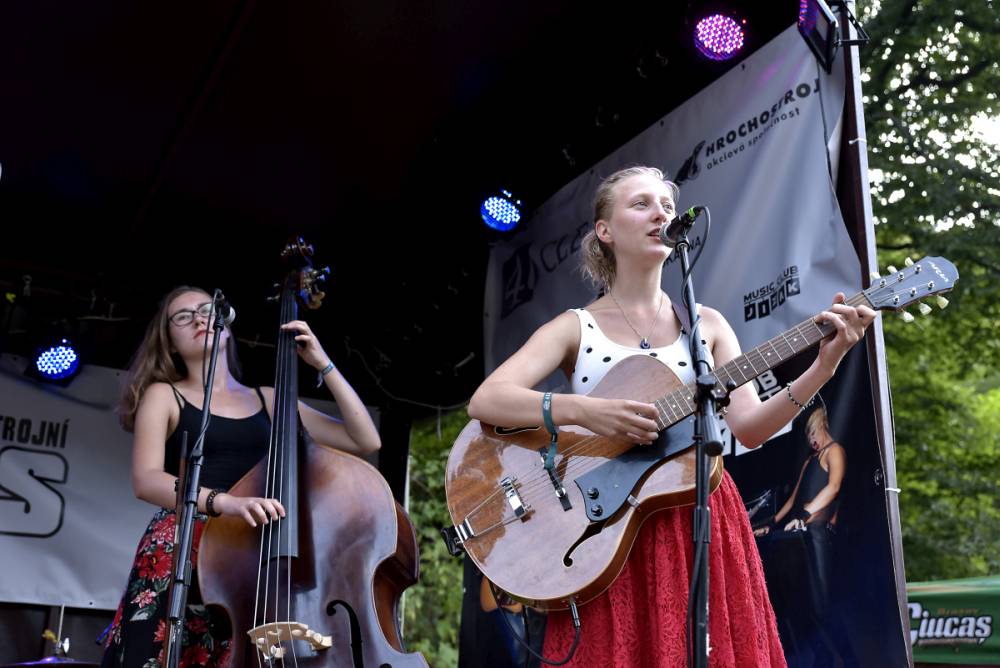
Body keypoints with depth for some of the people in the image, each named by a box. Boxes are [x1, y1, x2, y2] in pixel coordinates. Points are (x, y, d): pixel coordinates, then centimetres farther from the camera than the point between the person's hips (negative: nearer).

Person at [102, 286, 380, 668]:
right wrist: (223, 501, -27)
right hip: (178, 557, -2)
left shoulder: (268, 401, 15)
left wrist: (323, 364, 5)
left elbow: (366, 441, 10)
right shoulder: (164, 395, 8)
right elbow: (146, 480, -10)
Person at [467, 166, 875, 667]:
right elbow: (484, 402, -12)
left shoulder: (707, 324, 9)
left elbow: (750, 428, -1)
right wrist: (581, 410, -27)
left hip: (702, 522, 3)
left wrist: (822, 368, -14)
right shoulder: (576, 327, 1)